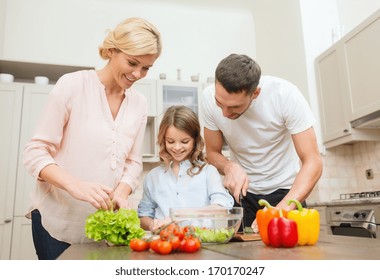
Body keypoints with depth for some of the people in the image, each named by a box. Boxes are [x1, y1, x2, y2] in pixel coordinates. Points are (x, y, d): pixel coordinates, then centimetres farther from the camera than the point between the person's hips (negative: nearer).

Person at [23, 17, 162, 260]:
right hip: (57, 221, -3)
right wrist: (75, 185, -28)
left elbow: (134, 162, 6)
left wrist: (121, 193, -15)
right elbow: (35, 152, -11)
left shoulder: (140, 104, 2)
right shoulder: (72, 85, -10)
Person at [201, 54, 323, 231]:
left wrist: (281, 210, -39)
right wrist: (229, 167, -27)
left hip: (285, 189, -1)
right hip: (242, 190, 2)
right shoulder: (209, 97, -18)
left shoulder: (286, 95, -26)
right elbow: (213, 153, -5)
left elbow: (313, 163, -25)